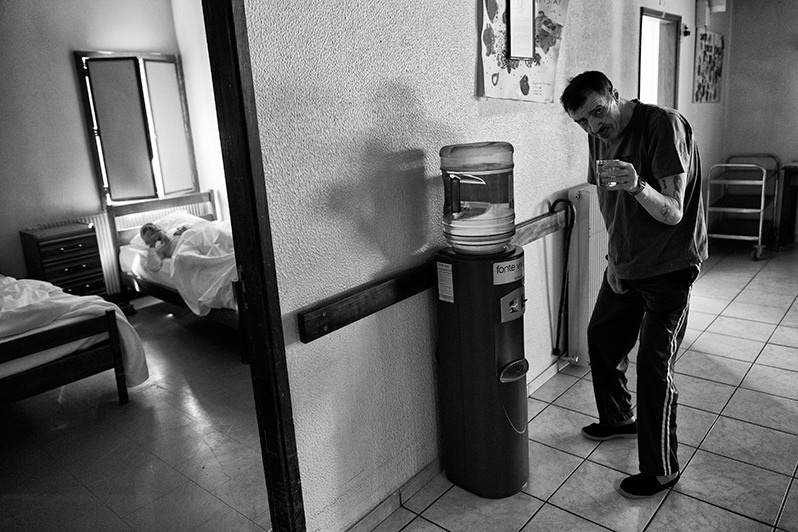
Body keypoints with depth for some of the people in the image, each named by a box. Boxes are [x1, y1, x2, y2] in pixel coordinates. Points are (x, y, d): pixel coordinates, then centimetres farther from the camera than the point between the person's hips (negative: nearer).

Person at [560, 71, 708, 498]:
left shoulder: (664, 125, -21)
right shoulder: (599, 137, 1)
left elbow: (673, 213, -26)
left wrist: (638, 186, -44)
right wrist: (613, 258, 2)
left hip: (669, 268, -7)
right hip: (624, 266, 8)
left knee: (654, 365, -6)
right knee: (601, 338, 17)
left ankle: (661, 470, 12)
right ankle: (617, 419, 43)